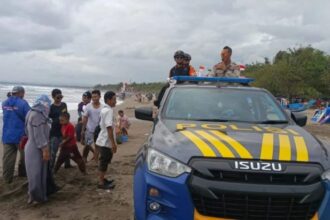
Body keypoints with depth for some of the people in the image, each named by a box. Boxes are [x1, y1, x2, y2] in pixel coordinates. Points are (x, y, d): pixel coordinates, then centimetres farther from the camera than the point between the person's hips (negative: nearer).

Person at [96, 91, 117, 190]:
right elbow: (109, 128, -25)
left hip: (103, 140, 10)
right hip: (106, 141, -10)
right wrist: (113, 143, -25)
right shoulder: (109, 111, -19)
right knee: (104, 162, -1)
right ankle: (101, 183, 8)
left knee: (104, 161, 18)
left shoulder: (104, 110, 12)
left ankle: (102, 179, 29)